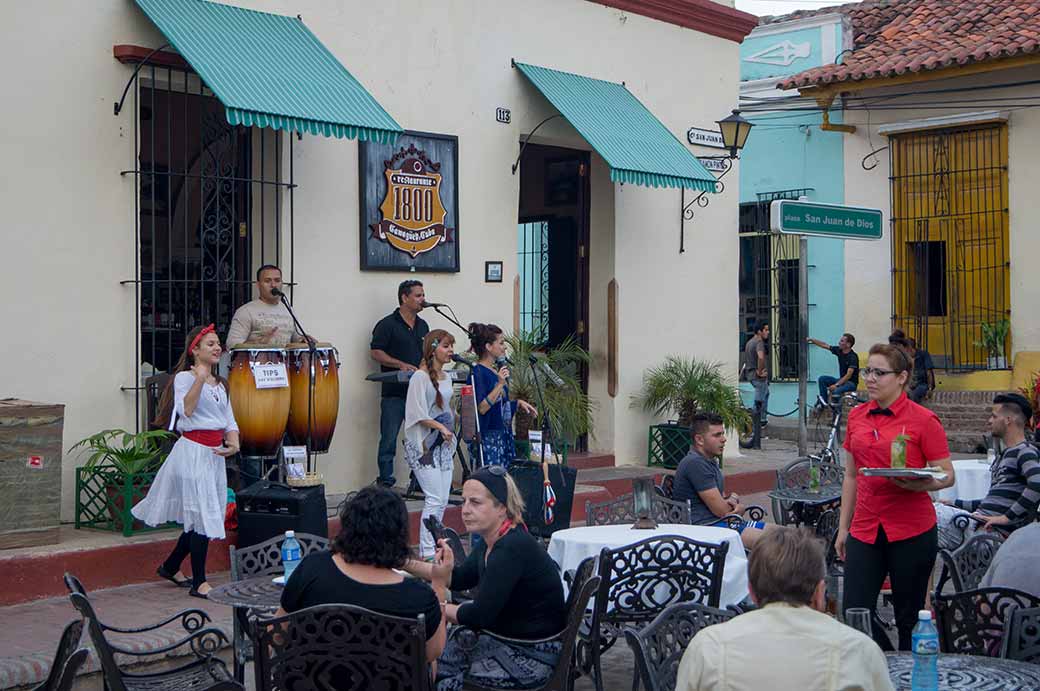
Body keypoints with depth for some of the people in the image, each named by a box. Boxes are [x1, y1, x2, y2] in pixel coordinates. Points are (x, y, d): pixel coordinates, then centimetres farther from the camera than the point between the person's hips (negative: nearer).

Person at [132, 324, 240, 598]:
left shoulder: (220, 384, 18)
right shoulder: (184, 377, -5)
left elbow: (229, 421, 16)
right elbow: (186, 410, -21)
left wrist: (233, 443, -2)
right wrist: (200, 378, -24)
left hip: (215, 454, 8)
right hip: (193, 450, -8)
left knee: (201, 518, 12)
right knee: (202, 516, -8)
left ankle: (170, 567, 29)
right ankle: (199, 582, -1)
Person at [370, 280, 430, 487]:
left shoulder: (423, 326, 16)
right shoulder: (388, 324, -4)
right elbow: (375, 352, -9)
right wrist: (401, 365, -17)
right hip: (394, 393, -6)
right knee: (389, 438, -2)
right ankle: (385, 482, 4)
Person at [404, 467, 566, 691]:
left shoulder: (512, 549, -25)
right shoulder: (493, 542, 3)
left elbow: (480, 615, -24)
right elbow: (460, 579, 15)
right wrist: (408, 564, 5)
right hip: (507, 637, 8)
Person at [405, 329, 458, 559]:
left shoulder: (446, 378, 14)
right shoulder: (420, 377, -11)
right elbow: (418, 414, -16)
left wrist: (450, 433, 16)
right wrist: (441, 427, -18)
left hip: (443, 445, 8)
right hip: (424, 444, -8)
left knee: (443, 501, 7)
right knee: (434, 499, -11)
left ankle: (434, 547, 15)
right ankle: (426, 552, -6)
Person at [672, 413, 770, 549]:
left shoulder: (710, 461, 20)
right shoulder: (695, 463, -14)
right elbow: (721, 510, -15)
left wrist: (733, 499, 1)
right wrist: (739, 507, 7)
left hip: (721, 523, 10)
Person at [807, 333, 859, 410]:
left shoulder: (853, 357, -20)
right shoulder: (839, 350, 2)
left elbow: (849, 375, -26)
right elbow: (824, 345, 9)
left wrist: (836, 385, -30)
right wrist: (811, 340, 1)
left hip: (851, 383, -8)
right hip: (842, 380, 8)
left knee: (836, 391, -35)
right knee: (822, 379, -8)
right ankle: (823, 403, -6)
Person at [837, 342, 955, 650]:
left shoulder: (923, 420, -6)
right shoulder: (857, 416, 9)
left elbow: (947, 475, -5)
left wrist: (920, 484, -26)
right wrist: (843, 528, 16)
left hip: (911, 532, -5)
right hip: (865, 529, 5)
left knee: (909, 618, 5)